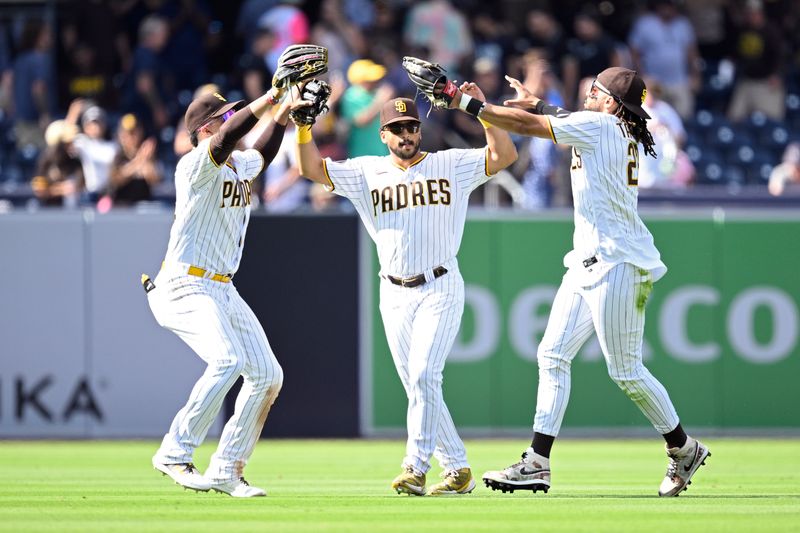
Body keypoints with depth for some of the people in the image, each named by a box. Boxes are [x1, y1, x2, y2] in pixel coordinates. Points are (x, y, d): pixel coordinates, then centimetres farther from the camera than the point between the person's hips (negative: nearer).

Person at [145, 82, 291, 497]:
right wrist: (272, 96, -32)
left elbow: (263, 151, 34)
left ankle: (227, 471, 9)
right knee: (228, 359, -29)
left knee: (268, 376, 3)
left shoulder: (240, 165, 13)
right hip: (185, 288, -9)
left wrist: (286, 113, 19)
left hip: (223, 291, 9)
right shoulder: (196, 165, -13)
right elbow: (228, 137, -30)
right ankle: (174, 455, -21)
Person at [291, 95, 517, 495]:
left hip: (440, 288, -4)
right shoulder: (368, 172, 8)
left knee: (424, 376, -17)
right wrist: (304, 126, -11)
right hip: (395, 295, 4)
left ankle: (415, 468, -17)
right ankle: (458, 469, 11)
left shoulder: (451, 165, 2)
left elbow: (504, 155, -8)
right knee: (417, 386, 3)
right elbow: (311, 169, 3)